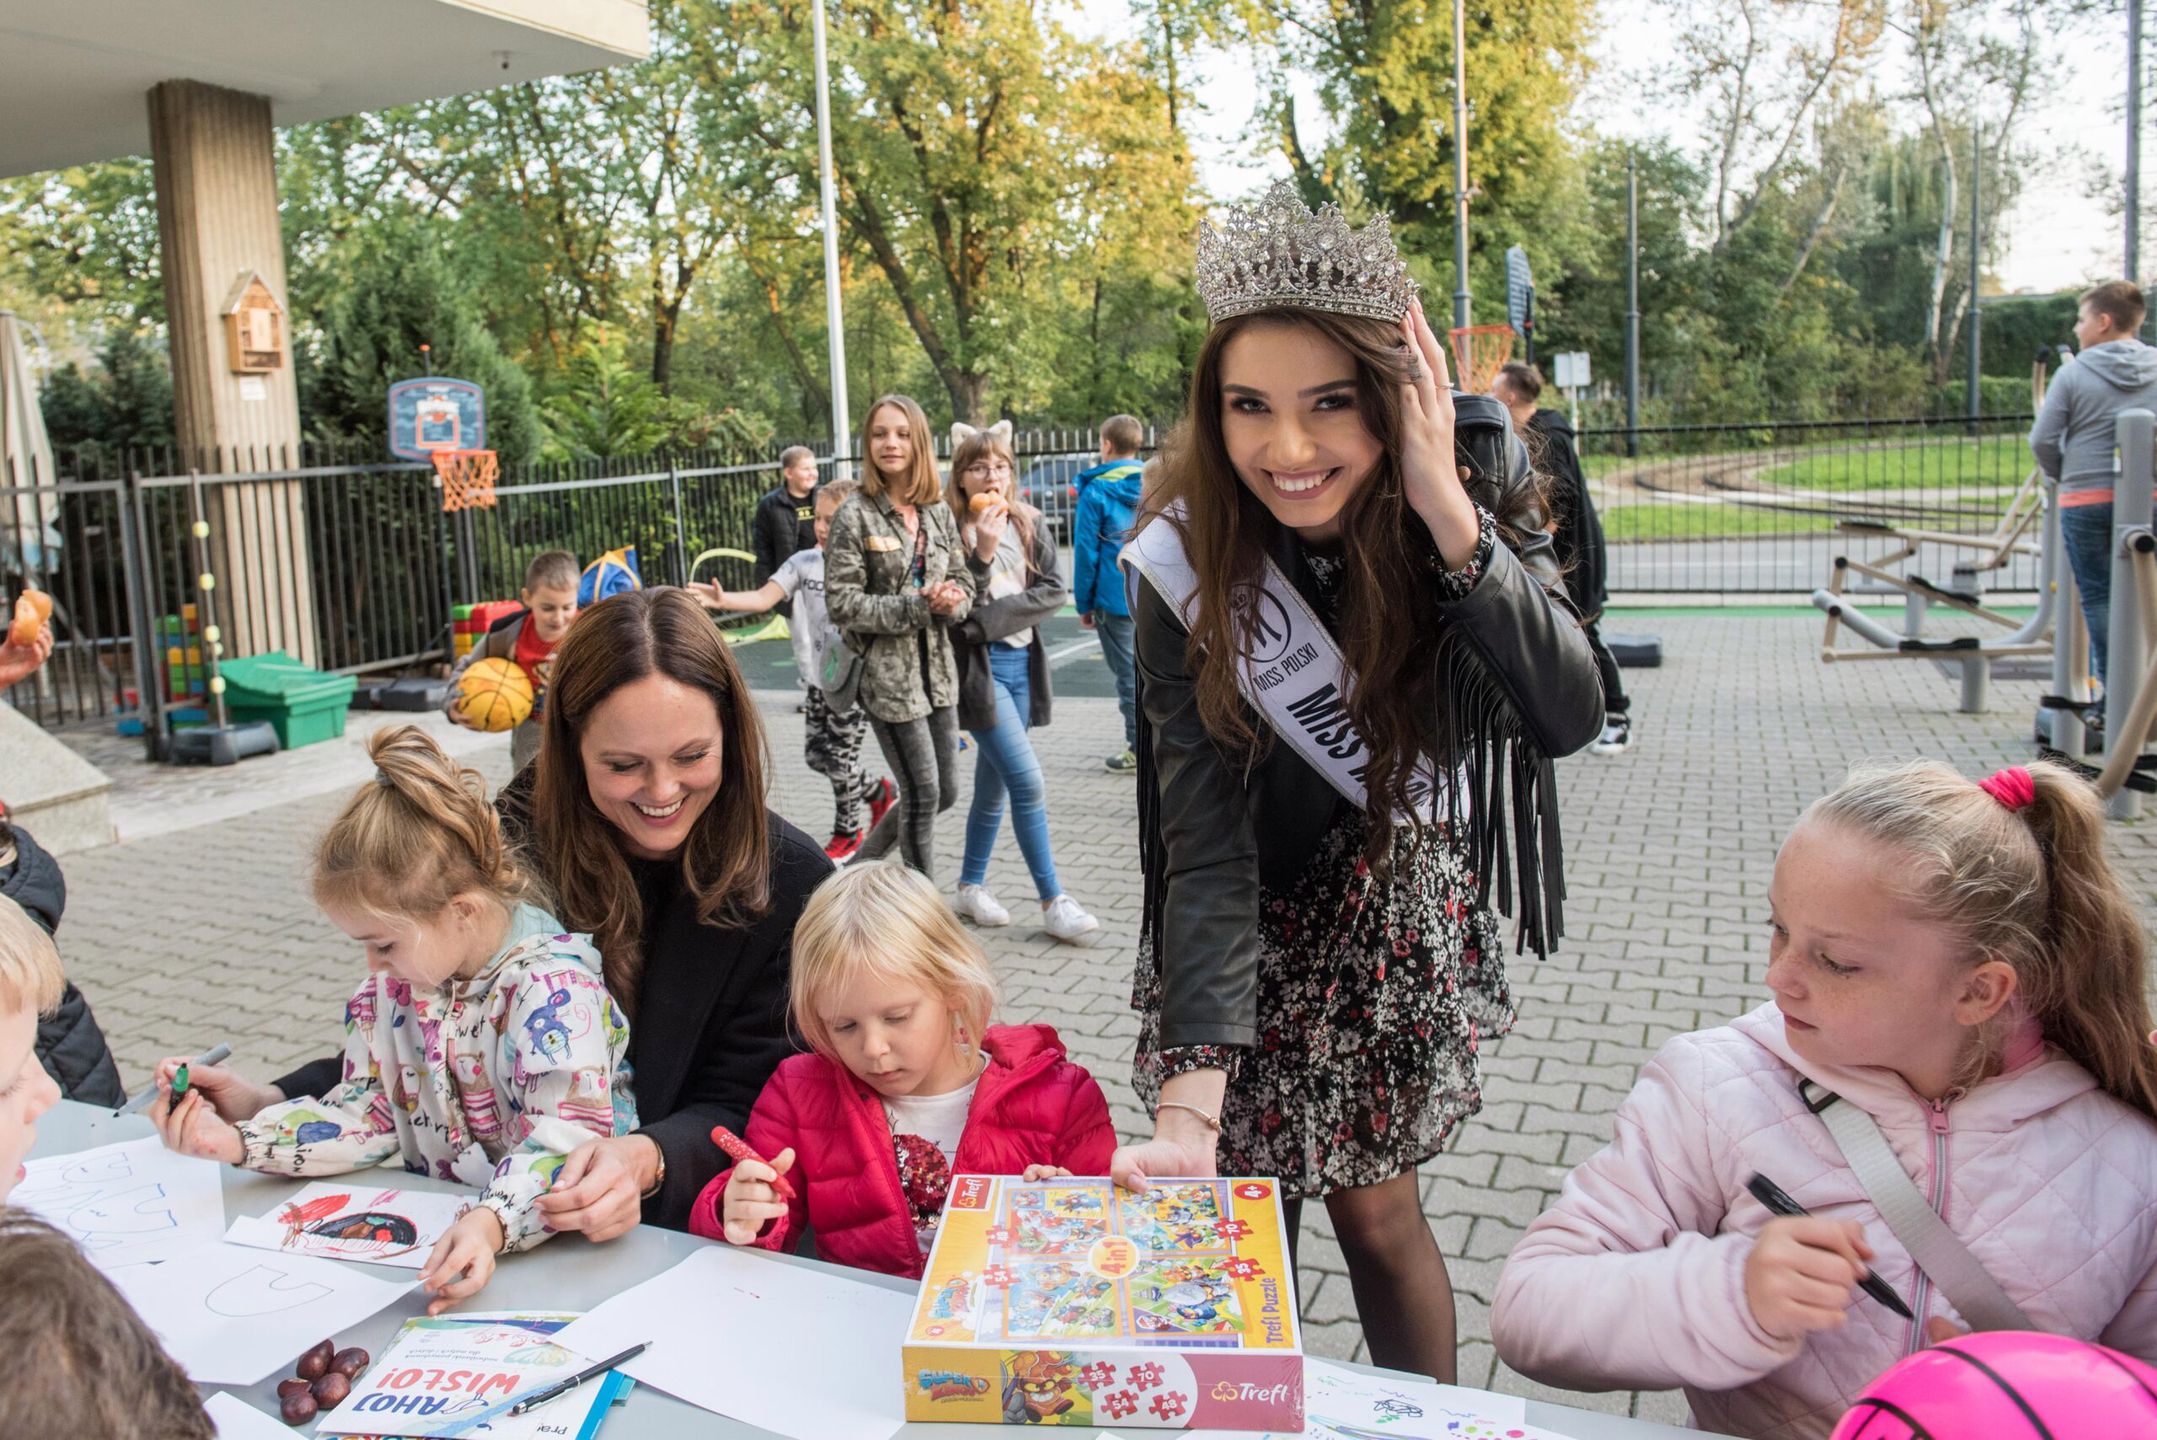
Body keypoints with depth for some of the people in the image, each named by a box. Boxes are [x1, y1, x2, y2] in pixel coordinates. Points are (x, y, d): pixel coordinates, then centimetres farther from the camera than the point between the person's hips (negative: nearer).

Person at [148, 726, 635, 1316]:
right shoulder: (395, 979, 6)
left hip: (550, 1240, -7)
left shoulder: (555, 990, -20)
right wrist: (238, 1141, -2)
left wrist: (491, 1225, -46)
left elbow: (568, 1141, -28)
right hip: (433, 1223, 7)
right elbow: (369, 1111, 11)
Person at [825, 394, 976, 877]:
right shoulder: (855, 516, -9)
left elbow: (964, 583, 12)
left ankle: (863, 862, 33)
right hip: (888, 675, -6)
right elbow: (842, 603, -13)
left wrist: (951, 601, -12)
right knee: (923, 793, -1)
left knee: (946, 792, 12)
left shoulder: (938, 512, 7)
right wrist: (917, 607, -20)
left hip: (937, 670, 6)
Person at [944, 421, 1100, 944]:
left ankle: (971, 888, 28)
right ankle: (1054, 903, -2)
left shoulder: (1029, 525, 7)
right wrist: (982, 553, -25)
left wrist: (997, 614, -12)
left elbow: (1053, 591, 0)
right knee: (1028, 783, -10)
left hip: (1021, 660, 6)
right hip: (978, 666, -6)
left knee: (993, 785, 13)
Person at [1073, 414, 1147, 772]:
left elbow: (1086, 552, -7)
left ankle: (1140, 750, 4)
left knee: (1128, 674, 1)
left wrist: (1084, 603, -1)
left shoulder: (1096, 491, -7)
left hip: (1116, 598, -5)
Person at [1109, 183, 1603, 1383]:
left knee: (1376, 1204, 6)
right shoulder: (1186, 563, -25)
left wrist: (1450, 517, -40)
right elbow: (1208, 837, -29)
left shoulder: (1479, 471, -20)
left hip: (1403, 897, 1)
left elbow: (1568, 718, -29)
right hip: (1258, 920, 0)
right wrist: (1189, 1102, -38)